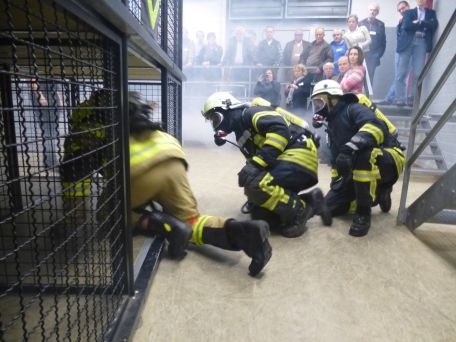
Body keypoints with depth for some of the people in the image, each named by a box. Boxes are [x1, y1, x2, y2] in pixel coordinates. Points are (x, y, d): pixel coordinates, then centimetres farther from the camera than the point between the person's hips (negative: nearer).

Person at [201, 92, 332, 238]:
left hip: (299, 154, -10)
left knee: (257, 184, -28)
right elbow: (254, 158, 24)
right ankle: (310, 201, 9)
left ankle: (299, 211, -9)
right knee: (259, 211, 4)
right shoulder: (242, 133, 22)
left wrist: (256, 163, -29)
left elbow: (280, 128, -25)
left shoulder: (251, 113, -7)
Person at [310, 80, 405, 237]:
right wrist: (336, 182, 7)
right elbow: (336, 159, 16)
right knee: (331, 206, 3)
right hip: (361, 170, 8)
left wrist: (350, 147, -49)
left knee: (362, 154, -42)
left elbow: (376, 126, -36)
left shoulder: (353, 109, -13)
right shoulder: (332, 125, 13)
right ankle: (378, 193, 15)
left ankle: (363, 212, -24)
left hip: (389, 160, -8)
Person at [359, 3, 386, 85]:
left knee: (370, 77, -4)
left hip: (373, 56, 0)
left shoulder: (380, 24, 8)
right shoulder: (361, 23, 9)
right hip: (361, 55, 0)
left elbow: (383, 41, 7)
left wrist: (379, 54, -2)